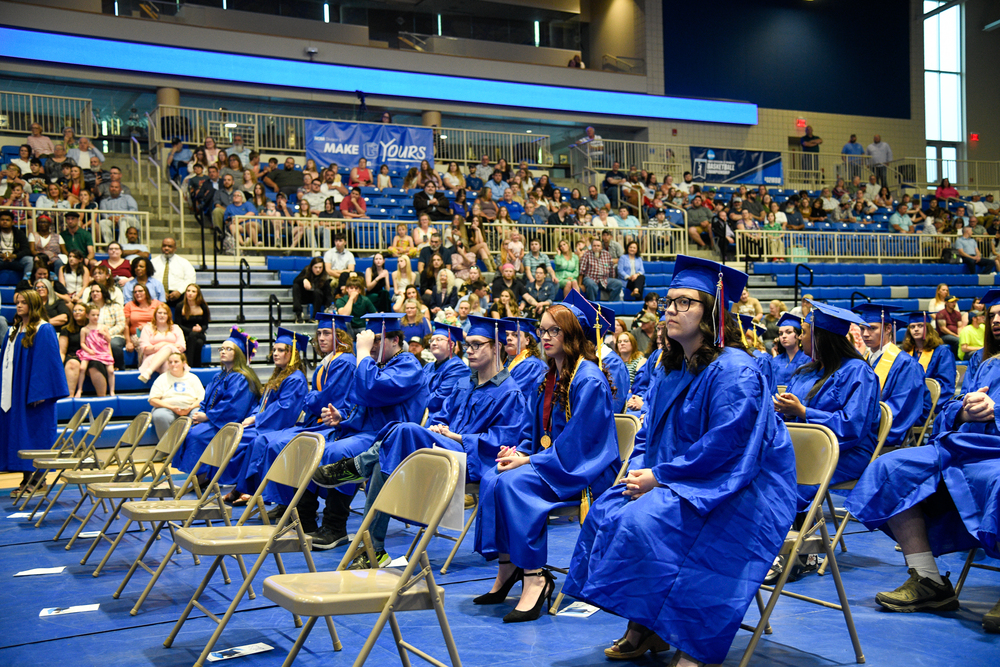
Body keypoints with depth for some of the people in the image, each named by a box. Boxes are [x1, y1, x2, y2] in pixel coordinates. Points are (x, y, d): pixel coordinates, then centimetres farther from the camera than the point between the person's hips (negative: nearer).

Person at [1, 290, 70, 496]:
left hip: (34, 391, -8)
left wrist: (40, 392, -18)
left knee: (36, 431, -2)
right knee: (18, 431, 8)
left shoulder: (44, 330, -9)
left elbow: (47, 361, -14)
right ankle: (27, 478, 13)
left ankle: (39, 477, 4)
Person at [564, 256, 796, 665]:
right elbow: (650, 432, 18)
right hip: (677, 482, 9)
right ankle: (642, 630, 3)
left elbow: (724, 446, -25)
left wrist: (659, 477, -20)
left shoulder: (734, 371, -17)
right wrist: (640, 470, -4)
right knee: (606, 511, -5)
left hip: (739, 492, -9)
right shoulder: (674, 369, 12)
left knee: (643, 521, -29)